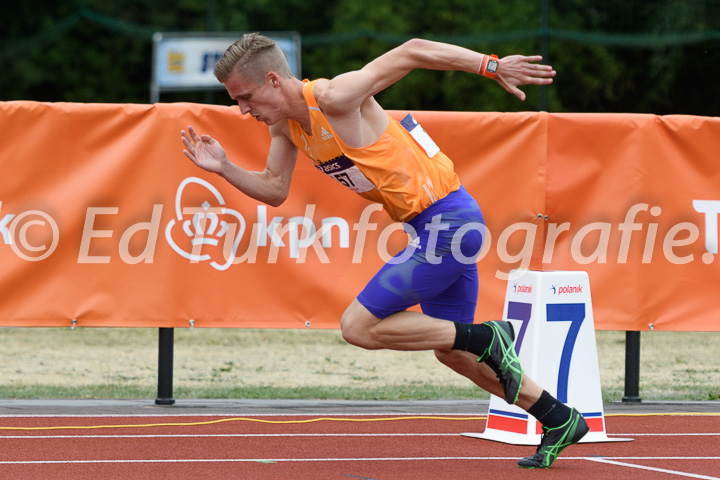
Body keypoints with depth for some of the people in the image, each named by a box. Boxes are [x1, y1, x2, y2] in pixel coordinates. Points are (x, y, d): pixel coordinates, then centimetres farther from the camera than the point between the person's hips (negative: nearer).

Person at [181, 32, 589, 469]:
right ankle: (560, 420, 28)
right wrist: (223, 168, -3)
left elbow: (410, 52, -20)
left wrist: (491, 65, -21)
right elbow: (275, 190, 13)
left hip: (448, 223, -10)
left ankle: (488, 339, -4)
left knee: (358, 327, -9)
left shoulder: (333, 98, -21)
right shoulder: (285, 125, 5)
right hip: (434, 228, 10)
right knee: (451, 352, 18)